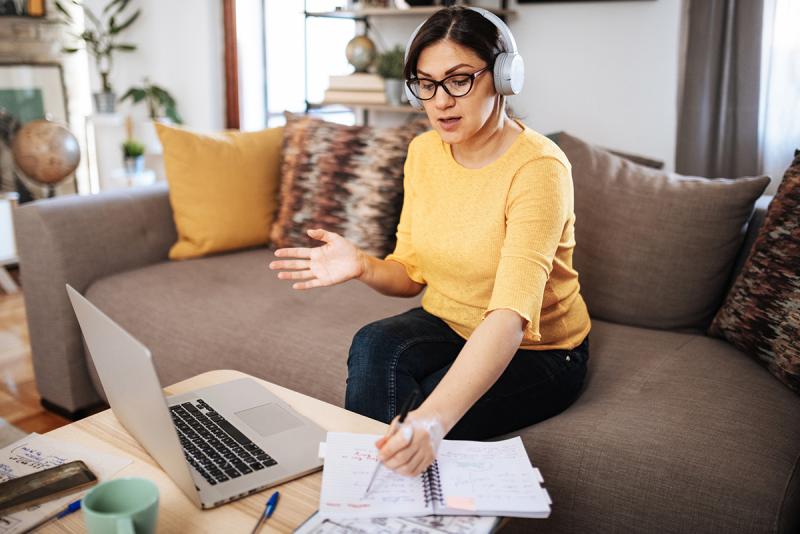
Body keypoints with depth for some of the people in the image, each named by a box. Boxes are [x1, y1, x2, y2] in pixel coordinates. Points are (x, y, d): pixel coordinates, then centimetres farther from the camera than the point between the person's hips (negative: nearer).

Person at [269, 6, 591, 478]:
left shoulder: (538, 168, -25)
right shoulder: (424, 152, -4)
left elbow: (511, 317, -38)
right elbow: (411, 272, 3)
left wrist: (432, 419, -51)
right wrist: (364, 267, -21)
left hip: (535, 351, -4)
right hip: (449, 327, 5)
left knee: (409, 434, -26)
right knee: (374, 346, -27)